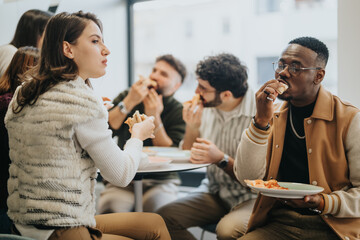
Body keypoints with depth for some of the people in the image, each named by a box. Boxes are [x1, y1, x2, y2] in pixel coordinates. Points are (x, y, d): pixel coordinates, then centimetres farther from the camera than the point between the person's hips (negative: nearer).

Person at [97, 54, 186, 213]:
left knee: (156, 208, -32)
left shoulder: (178, 112, 1)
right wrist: (129, 102, -18)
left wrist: (154, 117, -17)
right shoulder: (126, 97, 6)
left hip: (160, 181, 0)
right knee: (110, 208, -31)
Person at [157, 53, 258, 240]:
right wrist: (192, 127, -9)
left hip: (250, 197, -6)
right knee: (163, 217, -15)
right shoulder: (206, 107, 1)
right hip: (214, 193, 6)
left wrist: (221, 159, -28)